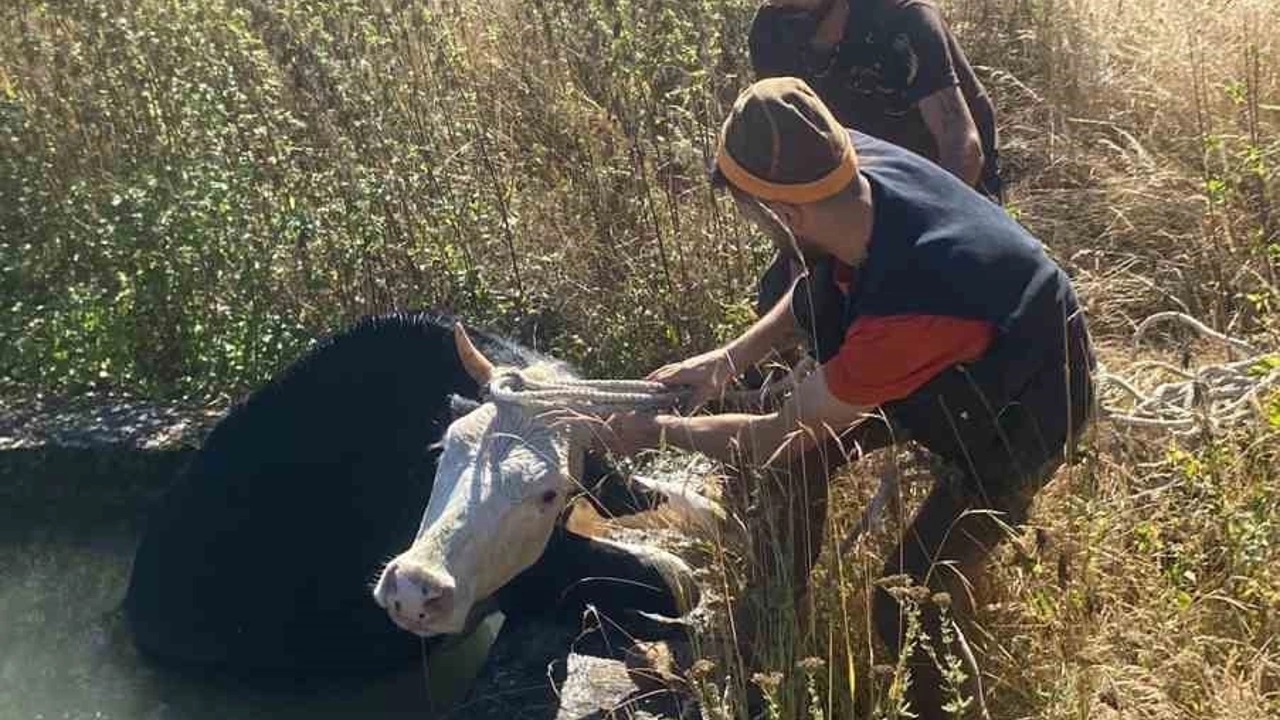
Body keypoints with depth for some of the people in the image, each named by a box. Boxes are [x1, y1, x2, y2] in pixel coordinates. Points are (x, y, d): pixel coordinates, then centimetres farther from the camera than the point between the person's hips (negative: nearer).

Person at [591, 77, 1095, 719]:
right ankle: (762, 638, 23)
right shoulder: (861, 163, -24)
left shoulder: (905, 311, -44)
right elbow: (818, 286, 0)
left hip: (1022, 409, -7)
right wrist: (730, 359, -8)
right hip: (951, 358, 8)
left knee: (908, 602, -11)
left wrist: (658, 432, -13)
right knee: (796, 455, 5)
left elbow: (780, 433, -27)